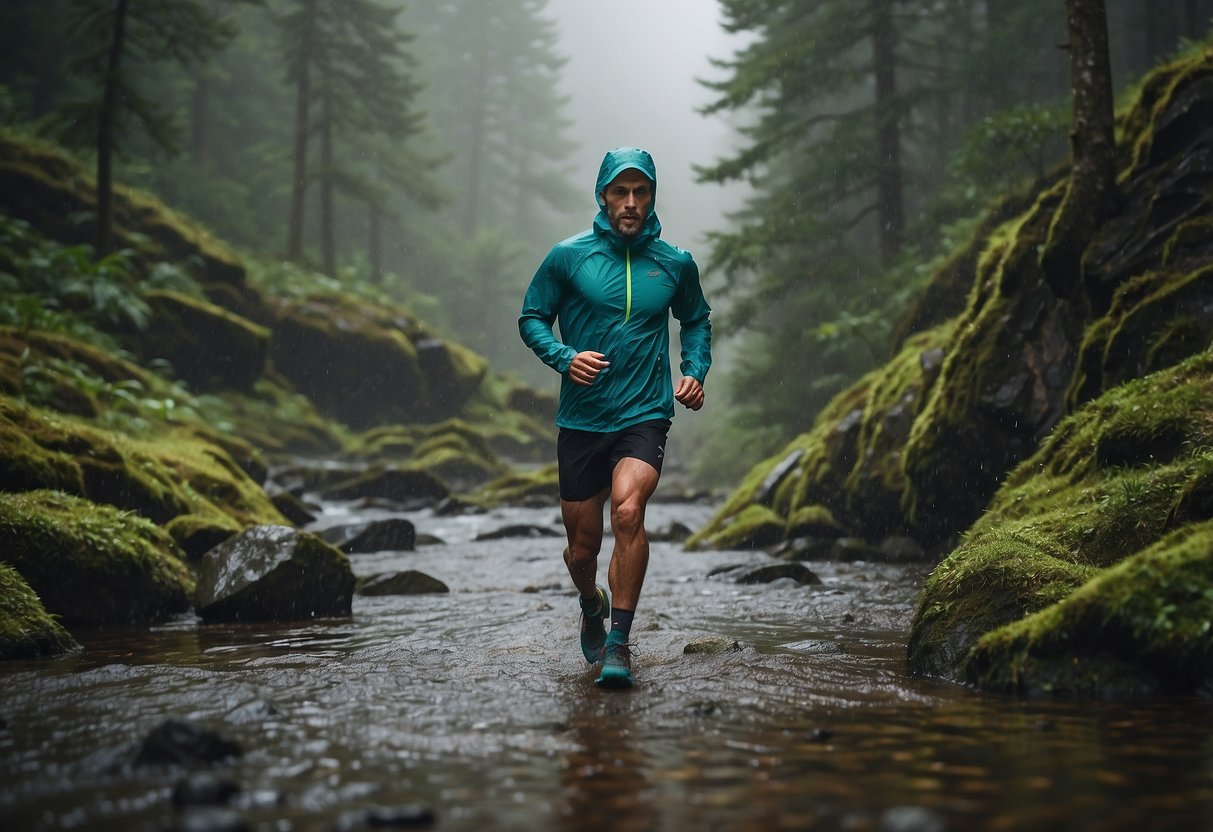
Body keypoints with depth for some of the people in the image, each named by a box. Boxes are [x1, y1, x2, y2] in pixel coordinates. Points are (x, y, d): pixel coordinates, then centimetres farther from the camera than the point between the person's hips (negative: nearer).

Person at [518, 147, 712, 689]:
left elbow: (696, 321, 22)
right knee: (582, 548, 7)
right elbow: (531, 318, 7)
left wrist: (695, 372, 6)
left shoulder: (675, 263, 4)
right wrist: (564, 358, -12)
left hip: (645, 417, -1)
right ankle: (592, 607, 43)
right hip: (581, 420, 1)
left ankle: (619, 643, -18)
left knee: (628, 510, -28)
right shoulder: (569, 257, -1)